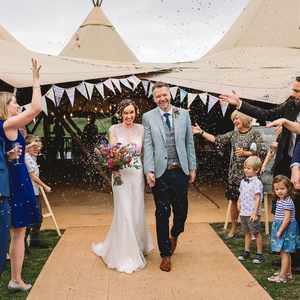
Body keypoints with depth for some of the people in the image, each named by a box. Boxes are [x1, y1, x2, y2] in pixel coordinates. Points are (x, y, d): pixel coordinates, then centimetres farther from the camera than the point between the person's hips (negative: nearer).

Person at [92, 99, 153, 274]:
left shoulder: (140, 129, 6)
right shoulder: (115, 130, -2)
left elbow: (143, 152, 9)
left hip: (137, 173, 3)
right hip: (121, 174, -3)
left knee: (137, 212, 10)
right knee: (124, 213, -3)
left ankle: (138, 247, 33)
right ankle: (126, 256, 8)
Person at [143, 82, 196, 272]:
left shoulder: (183, 115, 7)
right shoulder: (148, 117, 2)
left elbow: (189, 143, 9)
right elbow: (147, 146, -3)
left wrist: (192, 167, 7)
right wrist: (149, 171, -11)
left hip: (181, 171, 2)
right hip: (160, 173, -2)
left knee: (181, 210, 10)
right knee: (162, 214, 4)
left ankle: (174, 235, 43)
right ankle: (166, 254, 18)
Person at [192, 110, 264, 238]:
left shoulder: (255, 134, -3)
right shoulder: (233, 134, 9)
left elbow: (259, 153, -7)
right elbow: (216, 140, 7)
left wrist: (245, 153, -18)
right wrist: (201, 132, 3)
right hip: (234, 173, 4)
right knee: (233, 201, 8)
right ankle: (233, 229, 21)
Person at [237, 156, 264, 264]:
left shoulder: (257, 183, -13)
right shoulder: (243, 182, 9)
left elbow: (257, 199, -17)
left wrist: (255, 213, -21)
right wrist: (240, 210, 16)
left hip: (252, 214, -7)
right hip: (243, 213, 7)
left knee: (256, 233, 2)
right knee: (247, 233, 16)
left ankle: (259, 254, 11)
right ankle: (246, 252, 26)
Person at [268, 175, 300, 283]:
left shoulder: (287, 202, -20)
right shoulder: (280, 200, 10)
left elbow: (287, 218, -24)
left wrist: (280, 231, -21)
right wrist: (278, 230, 17)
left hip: (286, 229, -10)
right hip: (280, 228, 10)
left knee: (285, 253, -4)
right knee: (284, 253, 19)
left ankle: (282, 276, 0)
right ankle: (287, 272, 31)